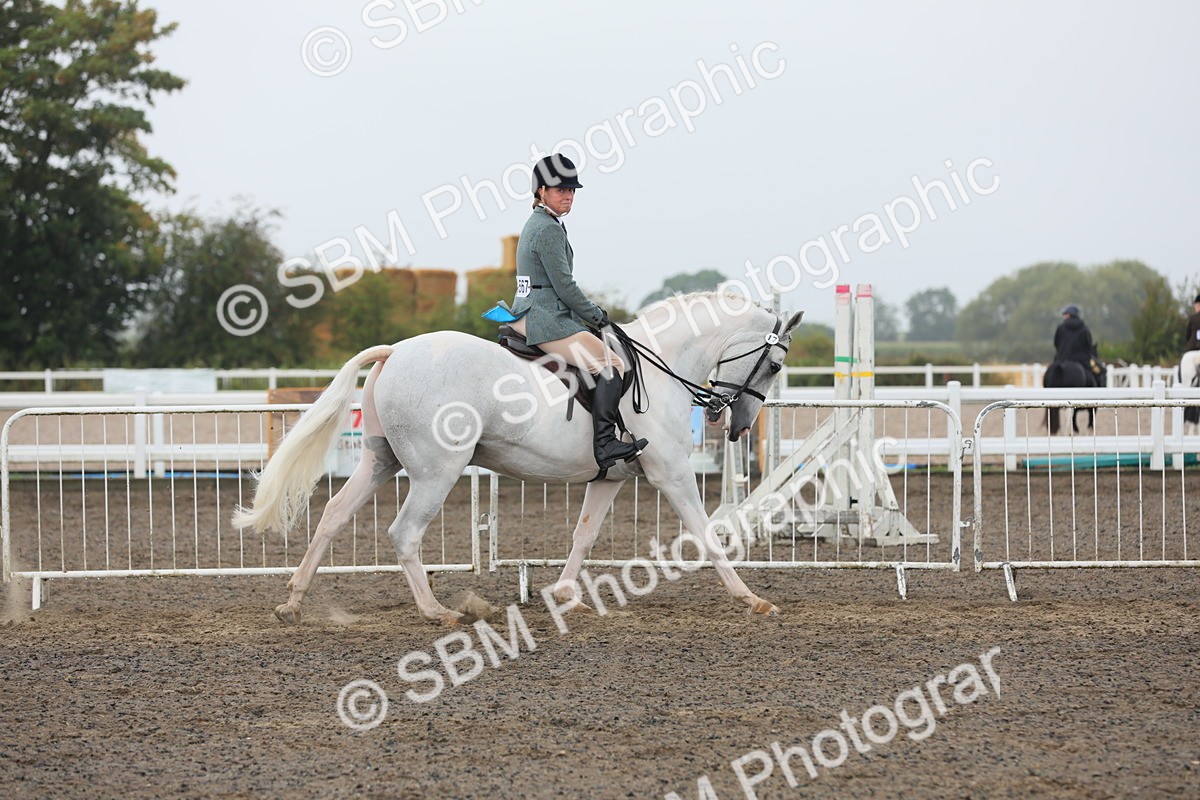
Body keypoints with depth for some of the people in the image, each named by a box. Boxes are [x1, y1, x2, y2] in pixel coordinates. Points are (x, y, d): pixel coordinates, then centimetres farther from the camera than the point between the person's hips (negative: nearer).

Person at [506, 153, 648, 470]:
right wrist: (594, 314, -4)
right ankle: (605, 445, -26)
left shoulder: (537, 224, 19)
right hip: (546, 320, -11)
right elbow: (564, 285, -16)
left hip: (527, 318, 11)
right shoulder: (549, 229, -13)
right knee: (610, 365, -15)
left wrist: (590, 313, 19)